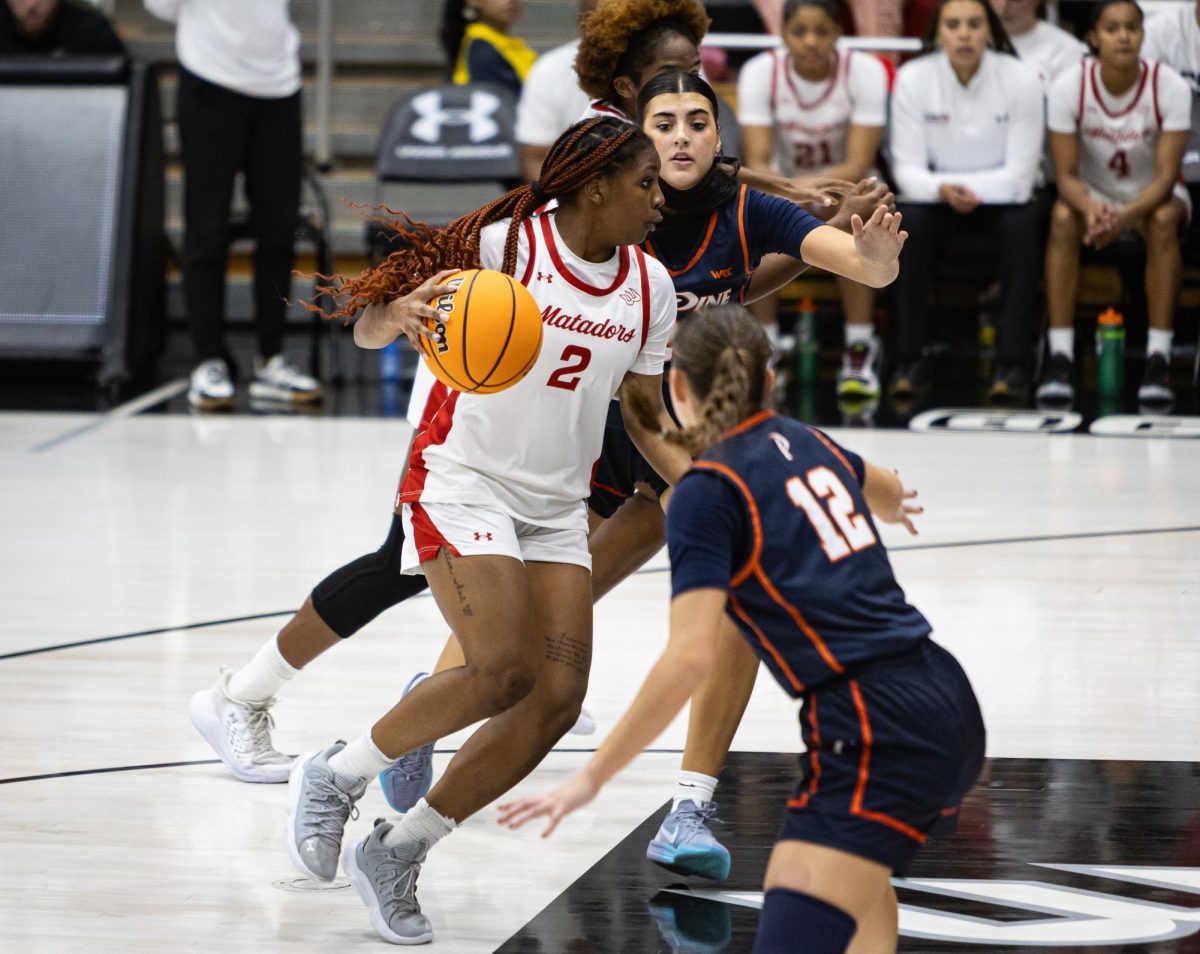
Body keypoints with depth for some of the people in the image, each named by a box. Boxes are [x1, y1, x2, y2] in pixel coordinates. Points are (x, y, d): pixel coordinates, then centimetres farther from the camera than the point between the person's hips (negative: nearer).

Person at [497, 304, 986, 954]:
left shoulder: (707, 493, -5)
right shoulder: (806, 443, 16)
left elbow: (690, 656, -17)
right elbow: (885, 490, 42)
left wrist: (592, 777, -11)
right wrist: (891, 504, 68)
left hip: (875, 735, -8)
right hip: (949, 707, 8)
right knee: (858, 864, 36)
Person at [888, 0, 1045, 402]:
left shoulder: (1021, 79, -15)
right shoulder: (913, 78, -12)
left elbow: (1019, 175, -16)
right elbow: (908, 169, -13)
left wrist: (960, 187, -27)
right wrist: (941, 190, -34)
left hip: (1000, 197, -1)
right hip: (936, 198, 1)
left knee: (1022, 223, -33)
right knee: (908, 220, -31)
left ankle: (1011, 363, -28)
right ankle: (910, 360, -24)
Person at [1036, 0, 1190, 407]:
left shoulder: (1169, 87, -20)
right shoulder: (1069, 87, -18)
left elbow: (1165, 176, -22)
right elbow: (1067, 176, -17)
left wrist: (1126, 216, -42)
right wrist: (1091, 209, -41)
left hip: (1152, 195, -1)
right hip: (1092, 193, 1)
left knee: (1163, 221, -35)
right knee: (1063, 218, -33)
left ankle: (1159, 358, -36)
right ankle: (1060, 357, -35)